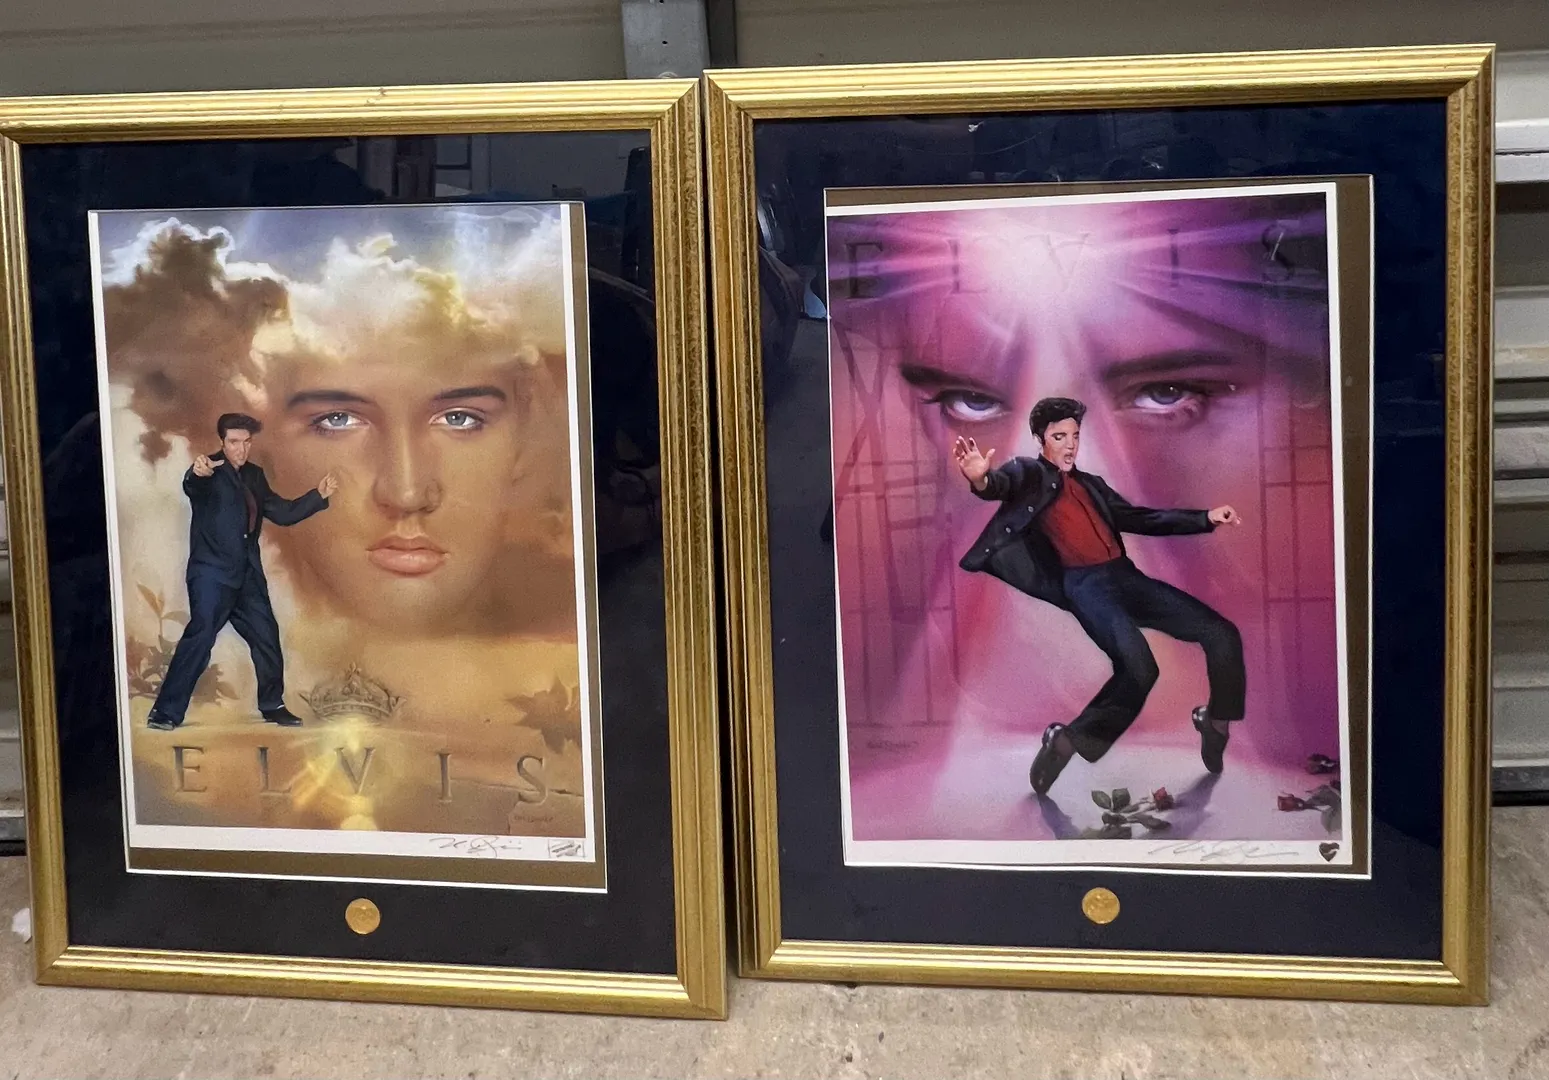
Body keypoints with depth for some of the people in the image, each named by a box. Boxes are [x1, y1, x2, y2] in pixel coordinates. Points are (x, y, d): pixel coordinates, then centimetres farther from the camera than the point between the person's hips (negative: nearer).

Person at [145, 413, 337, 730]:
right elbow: (192, 488, -31)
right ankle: (166, 712, -11)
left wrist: (318, 495, 4)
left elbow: (283, 513, 17)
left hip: (247, 575, 7)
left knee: (266, 637, 11)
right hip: (211, 574, -7)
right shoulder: (210, 471, -7)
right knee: (199, 639, -15)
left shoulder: (254, 476, 14)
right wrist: (196, 474, -55)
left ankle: (273, 706, 26)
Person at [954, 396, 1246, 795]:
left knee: (1221, 633, -2)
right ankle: (1067, 741, -16)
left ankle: (1216, 722, 22)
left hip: (1126, 577, 7)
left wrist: (1206, 518, 23)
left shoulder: (1091, 484, 28)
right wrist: (982, 479, -41)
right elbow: (1006, 482, -15)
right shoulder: (1030, 473, 9)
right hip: (1084, 584, -7)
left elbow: (1139, 519, 32)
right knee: (1139, 666, -31)